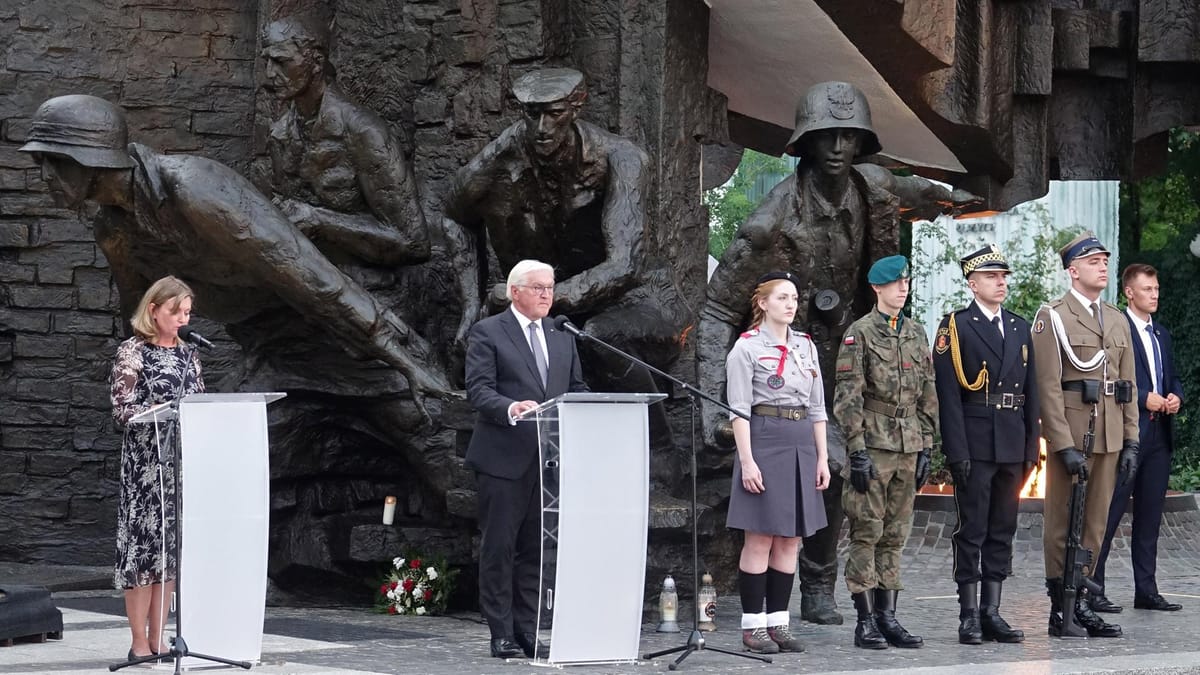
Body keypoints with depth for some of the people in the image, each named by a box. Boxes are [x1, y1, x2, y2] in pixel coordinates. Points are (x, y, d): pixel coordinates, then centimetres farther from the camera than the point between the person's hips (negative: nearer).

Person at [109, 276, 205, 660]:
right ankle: (140, 643, -2)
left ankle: (157, 639, 11)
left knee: (172, 544, 6)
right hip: (145, 462, -6)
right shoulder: (133, 352, -3)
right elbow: (122, 411, -10)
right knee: (144, 541, -6)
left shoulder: (187, 354, 14)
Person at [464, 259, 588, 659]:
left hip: (549, 458, 5)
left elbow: (577, 389, 18)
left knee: (535, 549, 8)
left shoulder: (562, 337, 17)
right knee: (499, 547, -1)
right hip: (504, 458, -5)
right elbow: (478, 389, -10)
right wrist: (511, 408, -29)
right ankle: (502, 634, 3)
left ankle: (527, 631, 13)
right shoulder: (487, 333, -2)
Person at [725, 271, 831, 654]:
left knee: (790, 539, 6)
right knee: (760, 538, -4)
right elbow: (739, 409, -8)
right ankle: (753, 624, 1)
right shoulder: (746, 347, -4)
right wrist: (747, 460, -15)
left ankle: (778, 621, 11)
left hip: (802, 445, 6)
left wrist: (822, 457, 9)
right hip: (765, 441, -6)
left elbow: (817, 408, 15)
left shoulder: (806, 346, 13)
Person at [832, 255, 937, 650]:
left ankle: (887, 616, 12)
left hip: (908, 447, 6)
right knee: (867, 534, -3)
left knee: (895, 536, 8)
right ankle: (866, 621, -1)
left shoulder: (917, 333, 13)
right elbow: (848, 397, -9)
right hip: (874, 445, -6)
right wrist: (857, 451, -14)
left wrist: (926, 448, 10)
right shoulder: (860, 333, -5)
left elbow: (927, 395, 15)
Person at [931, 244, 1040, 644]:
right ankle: (969, 615, 2)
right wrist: (957, 451, -14)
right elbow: (948, 394, -8)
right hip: (975, 445, -6)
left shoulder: (1020, 328, 15)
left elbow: (1030, 393, 16)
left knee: (1002, 532, 8)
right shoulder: (955, 328, -3)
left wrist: (1032, 446, 9)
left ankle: (991, 612, 13)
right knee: (972, 531, -2)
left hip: (1012, 447, 6)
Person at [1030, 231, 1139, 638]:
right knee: (1062, 523, 0)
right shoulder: (1052, 318, -5)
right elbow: (1048, 387, -11)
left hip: (1109, 437, 6)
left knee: (1096, 523, 7)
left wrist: (1131, 441, 7)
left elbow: (1128, 386, 15)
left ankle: (1082, 602, 13)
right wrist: (1065, 446, -16)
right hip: (1070, 436, -6)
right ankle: (1059, 606, 5)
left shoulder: (1118, 321, 15)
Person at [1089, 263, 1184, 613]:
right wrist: (1143, 398, -18)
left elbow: (1173, 378, 25)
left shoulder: (1162, 334, 19)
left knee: (1149, 517, 11)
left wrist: (1175, 396, 4)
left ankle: (1146, 590, 16)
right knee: (1108, 513, -6)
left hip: (1159, 433, 8)